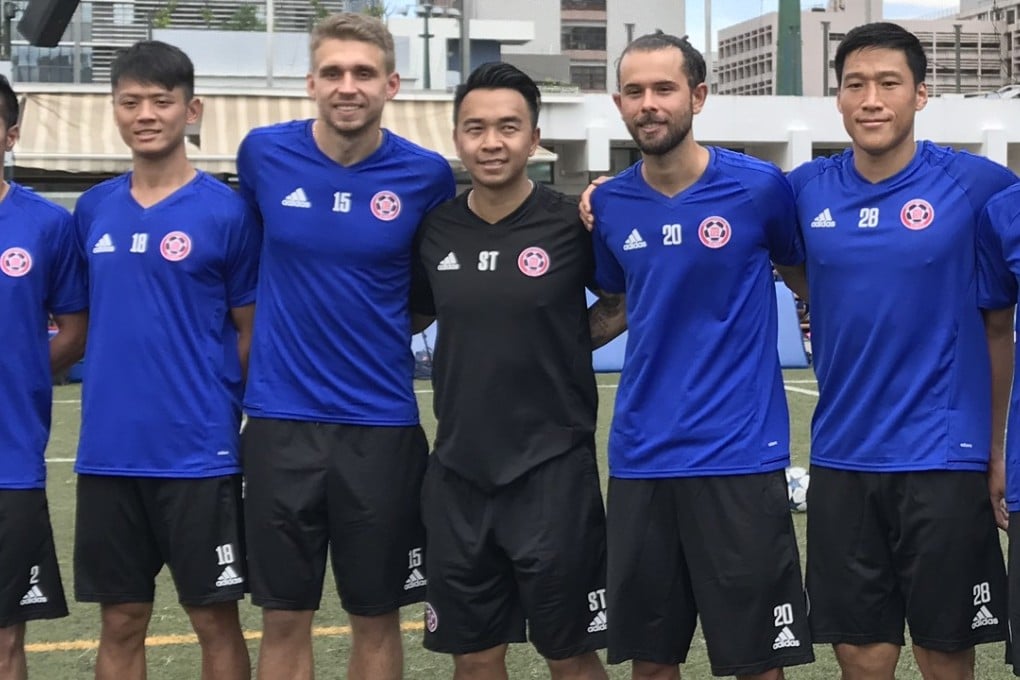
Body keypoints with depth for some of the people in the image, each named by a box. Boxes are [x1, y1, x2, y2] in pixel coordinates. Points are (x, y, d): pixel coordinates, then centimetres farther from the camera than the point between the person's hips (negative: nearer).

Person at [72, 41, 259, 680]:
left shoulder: (226, 210, -5)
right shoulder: (93, 208, 7)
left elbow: (252, 333, 0)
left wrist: (226, 408, -3)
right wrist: (118, 386, 8)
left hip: (199, 453, -4)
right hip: (108, 454, 4)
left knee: (215, 618, 6)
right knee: (121, 622, 12)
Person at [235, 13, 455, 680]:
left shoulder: (425, 174, -5)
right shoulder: (264, 153, -3)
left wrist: (381, 329, 2)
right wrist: (300, 317, 11)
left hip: (382, 424, 0)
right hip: (281, 419, 1)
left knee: (377, 620, 10)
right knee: (285, 620, 8)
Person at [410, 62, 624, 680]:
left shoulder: (573, 223, -7)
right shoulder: (435, 230, 2)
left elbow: (630, 304, 6)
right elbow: (413, 316, 17)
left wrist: (570, 336, -7)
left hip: (553, 471, -3)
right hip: (458, 473, 3)